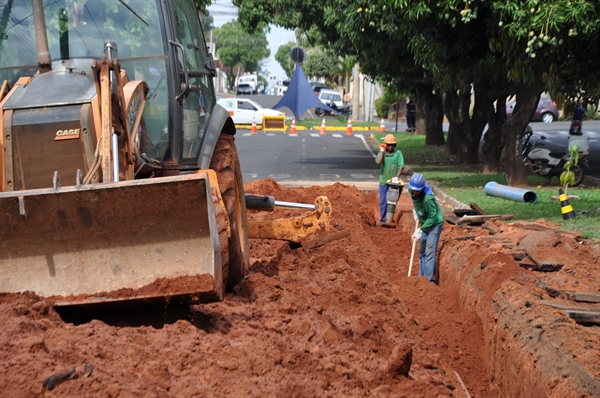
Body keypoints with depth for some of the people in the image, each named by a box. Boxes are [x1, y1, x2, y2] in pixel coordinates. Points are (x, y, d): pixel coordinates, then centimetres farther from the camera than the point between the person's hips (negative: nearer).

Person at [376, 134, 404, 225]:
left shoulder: (398, 153, -4)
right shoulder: (382, 153, 1)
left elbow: (401, 167, -8)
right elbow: (378, 162, -20)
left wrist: (396, 177, -19)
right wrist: (382, 150, -14)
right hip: (383, 181, 1)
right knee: (383, 201, 2)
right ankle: (383, 219, 9)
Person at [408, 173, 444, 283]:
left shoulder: (428, 199, -35)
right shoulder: (412, 192, -12)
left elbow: (432, 218, -28)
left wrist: (420, 230, -27)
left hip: (434, 224, -9)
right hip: (424, 223, 9)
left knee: (430, 251, -14)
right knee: (422, 251, 15)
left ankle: (429, 279, -15)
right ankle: (422, 276, 26)